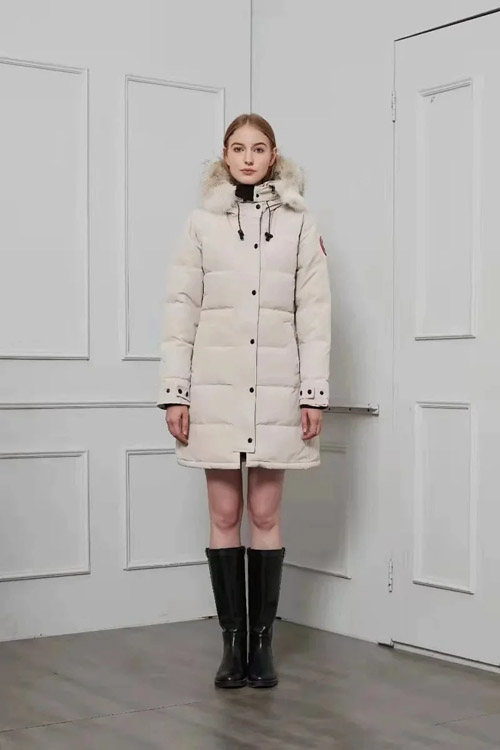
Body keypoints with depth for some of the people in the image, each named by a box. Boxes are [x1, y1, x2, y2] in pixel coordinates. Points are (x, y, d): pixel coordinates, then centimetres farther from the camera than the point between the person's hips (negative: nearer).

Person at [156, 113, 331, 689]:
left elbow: (314, 312, 2)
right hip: (216, 388, 0)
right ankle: (233, 642, 12)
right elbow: (180, 309, 2)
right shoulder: (201, 222, 5)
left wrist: (314, 392, -4)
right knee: (225, 516, 4)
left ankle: (262, 642, 12)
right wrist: (174, 391, -3)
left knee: (265, 516, 4)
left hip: (276, 389, 0)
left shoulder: (299, 224, 5)